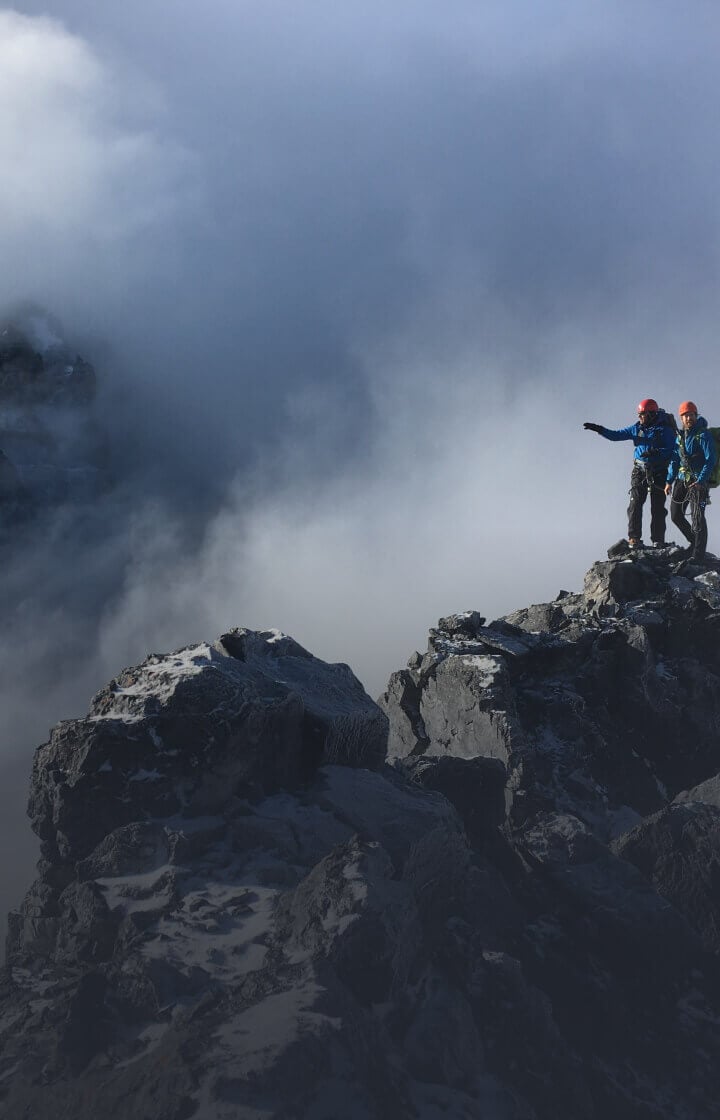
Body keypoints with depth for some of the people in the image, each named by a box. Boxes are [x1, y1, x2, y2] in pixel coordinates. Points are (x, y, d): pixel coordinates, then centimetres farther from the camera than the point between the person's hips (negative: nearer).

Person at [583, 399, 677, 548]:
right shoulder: (637, 428, 8)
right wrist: (599, 429, -2)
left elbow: (673, 450, -13)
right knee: (635, 503, -7)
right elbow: (616, 435, 11)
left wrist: (655, 452, -26)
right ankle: (634, 538, -7)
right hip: (640, 470, 4)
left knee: (658, 507, -2)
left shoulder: (664, 429, -7)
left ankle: (658, 540, 4)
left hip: (659, 472, -4)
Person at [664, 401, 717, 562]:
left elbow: (711, 459, -15)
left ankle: (698, 553, -9)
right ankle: (694, 542, 26)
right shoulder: (680, 436, 12)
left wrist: (701, 481, -22)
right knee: (676, 515, 8)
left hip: (698, 481, -7)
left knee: (697, 517, -11)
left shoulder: (703, 435, -9)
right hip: (682, 480, 7)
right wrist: (670, 481, 13)